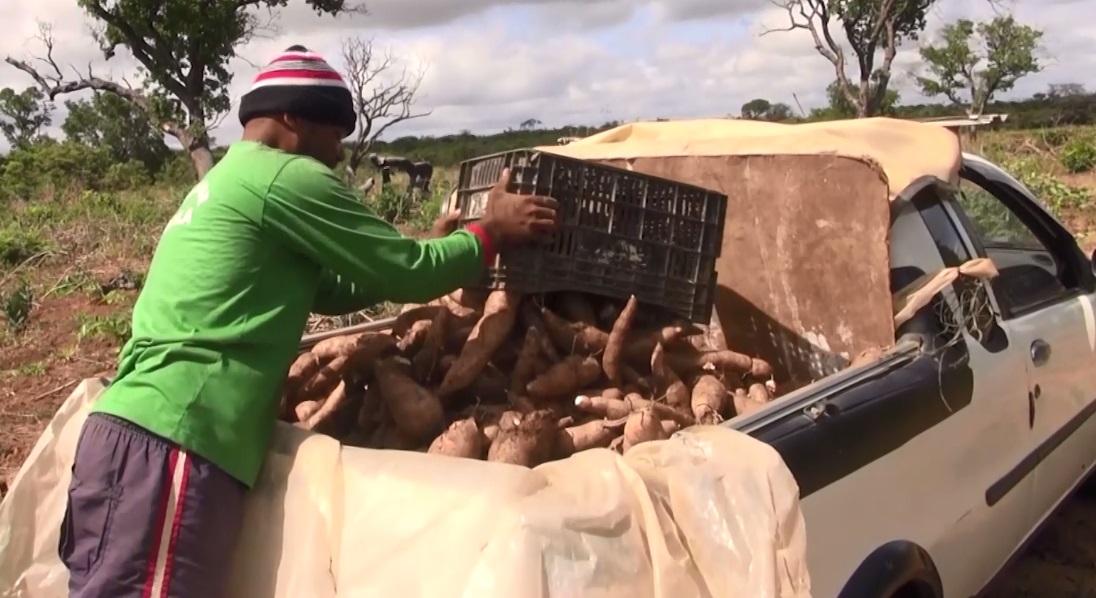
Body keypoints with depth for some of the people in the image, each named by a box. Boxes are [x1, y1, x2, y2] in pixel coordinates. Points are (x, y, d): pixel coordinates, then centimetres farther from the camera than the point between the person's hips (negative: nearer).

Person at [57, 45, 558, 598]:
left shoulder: (222, 183, 24)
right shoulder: (287, 176, -7)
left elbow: (332, 291, 29)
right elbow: (407, 276, -3)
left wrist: (432, 249, 26)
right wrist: (492, 233, 12)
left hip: (139, 431, 11)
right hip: (170, 442, -11)